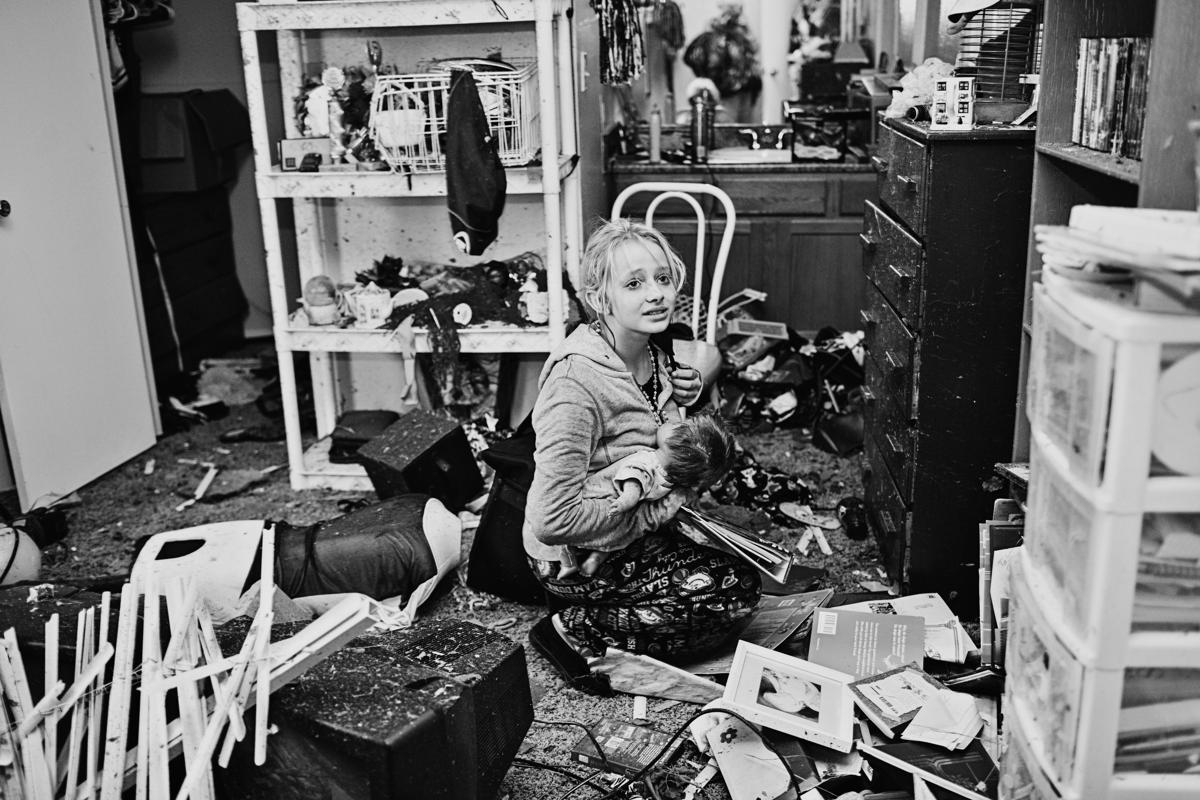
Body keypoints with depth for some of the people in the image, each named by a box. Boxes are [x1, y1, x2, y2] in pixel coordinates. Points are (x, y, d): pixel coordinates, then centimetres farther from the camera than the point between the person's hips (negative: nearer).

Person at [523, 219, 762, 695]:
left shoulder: (652, 356, 1)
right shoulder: (575, 379, -27)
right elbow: (555, 520, -29)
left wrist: (681, 401, -1)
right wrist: (654, 511, -18)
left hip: (635, 532, 9)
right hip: (575, 556, -9)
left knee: (745, 572, -1)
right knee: (733, 593, -18)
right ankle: (574, 632, -8)